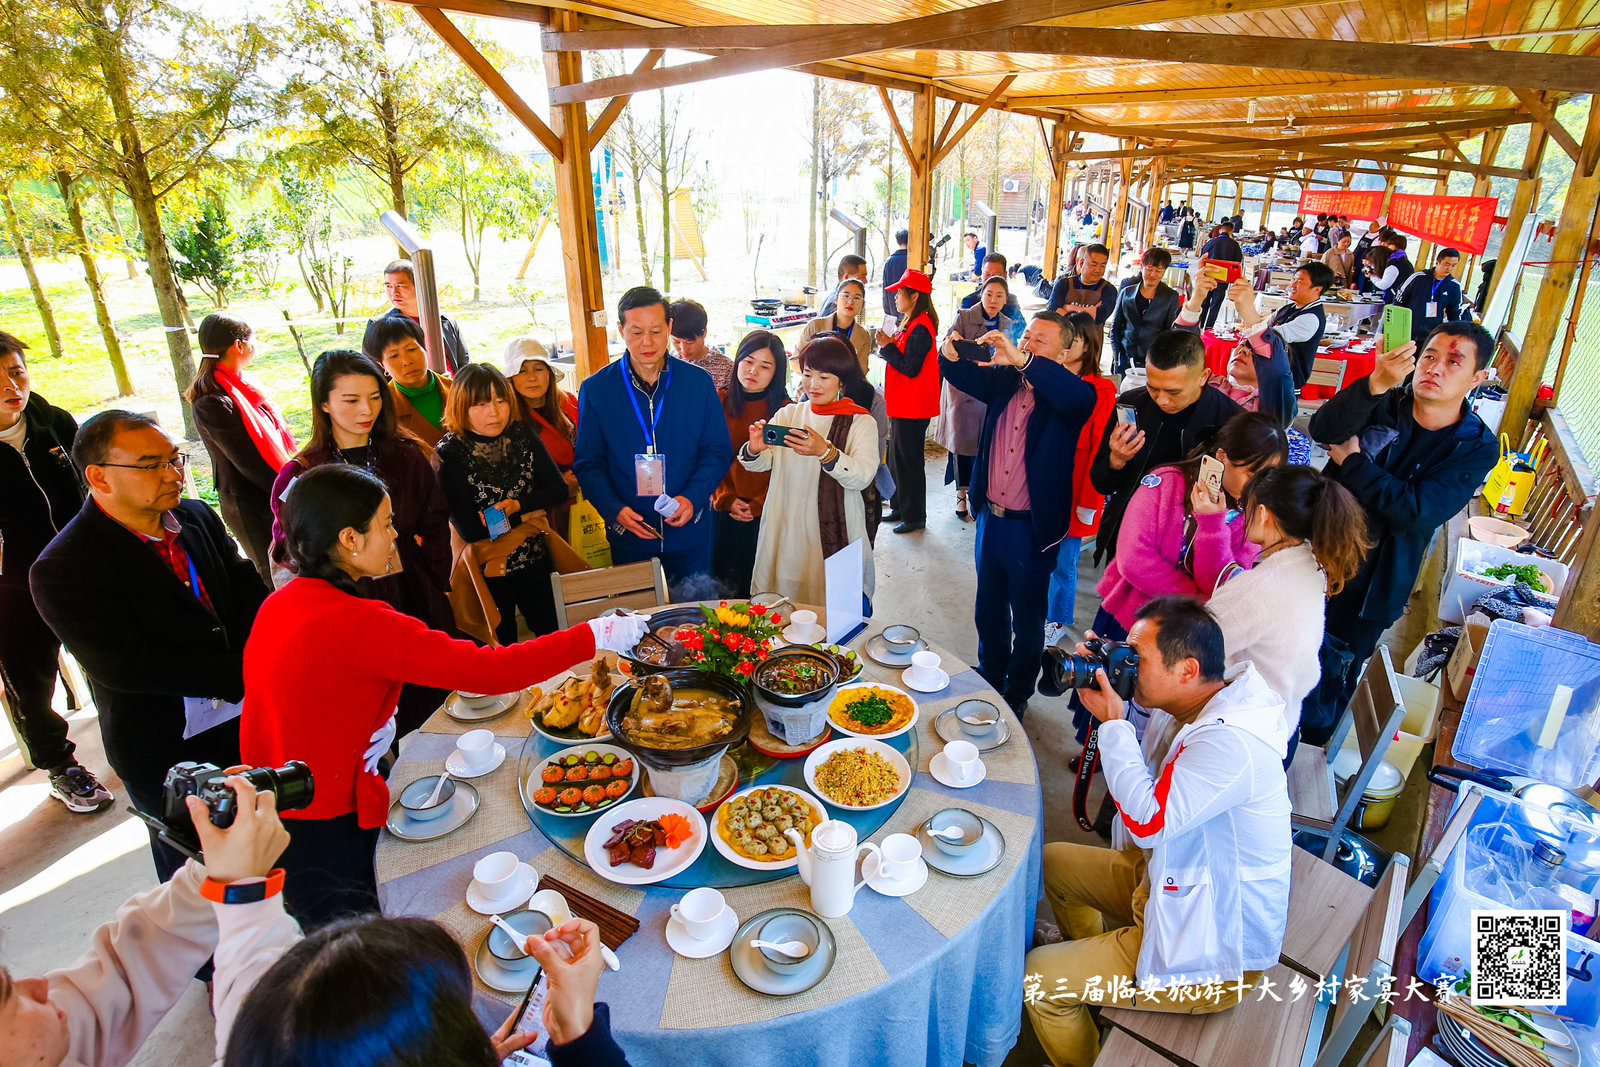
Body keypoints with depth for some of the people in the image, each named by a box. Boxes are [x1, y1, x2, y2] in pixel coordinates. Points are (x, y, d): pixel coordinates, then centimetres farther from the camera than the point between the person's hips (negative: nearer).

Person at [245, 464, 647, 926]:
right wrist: (594, 636, -26)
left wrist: (379, 720, -4)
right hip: (324, 832, -8)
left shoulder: (279, 604, -1)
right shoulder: (357, 624, -28)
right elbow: (487, 671, -31)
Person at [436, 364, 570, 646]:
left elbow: (559, 490, -2)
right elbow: (469, 528, -20)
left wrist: (517, 505, -18)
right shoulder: (450, 452, -15)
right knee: (503, 647, 14)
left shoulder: (521, 435, -2)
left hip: (535, 561, 4)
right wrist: (530, 515, -13)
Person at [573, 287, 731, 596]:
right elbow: (588, 464, 0)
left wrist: (692, 498, -15)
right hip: (628, 536, 0)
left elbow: (718, 451, 1)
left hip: (689, 533, 1)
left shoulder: (698, 382, -2)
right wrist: (614, 510, -17)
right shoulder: (595, 389, -3)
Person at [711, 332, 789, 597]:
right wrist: (727, 499, -7)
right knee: (724, 584, 9)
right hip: (724, 514, 2)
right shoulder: (720, 403, 4)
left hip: (766, 515, -2)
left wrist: (757, 505, -10)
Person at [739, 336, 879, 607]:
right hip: (786, 531, 3)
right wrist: (754, 449, -22)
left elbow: (863, 476, -17)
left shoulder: (861, 422, -2)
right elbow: (758, 464, 1)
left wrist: (824, 451, -32)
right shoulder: (788, 414, 8)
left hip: (834, 534, -3)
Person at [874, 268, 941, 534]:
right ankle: (900, 507, 30)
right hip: (902, 404, 10)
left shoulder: (920, 328, -20)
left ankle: (915, 516, 10)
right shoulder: (910, 323, 12)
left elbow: (910, 368, -23)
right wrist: (888, 345, 4)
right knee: (897, 457, 18)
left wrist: (887, 346, -17)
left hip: (913, 407, -10)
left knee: (908, 460, -1)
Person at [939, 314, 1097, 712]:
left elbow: (1078, 395, -35)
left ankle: (1017, 695, 35)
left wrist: (1022, 360, -41)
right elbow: (963, 376, 2)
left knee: (1027, 620, 13)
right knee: (989, 610, 23)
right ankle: (989, 681, 45)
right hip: (991, 518, 6)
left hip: (1033, 527, -5)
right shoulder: (1004, 380, 3)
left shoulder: (1068, 395, -13)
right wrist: (951, 353, -22)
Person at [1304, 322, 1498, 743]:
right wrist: (1376, 383, -40)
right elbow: (1323, 431, -25)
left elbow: (1419, 513, -22)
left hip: (1371, 585, -1)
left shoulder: (1477, 448, -7)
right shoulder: (1383, 406, -3)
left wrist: (1352, 461, -17)